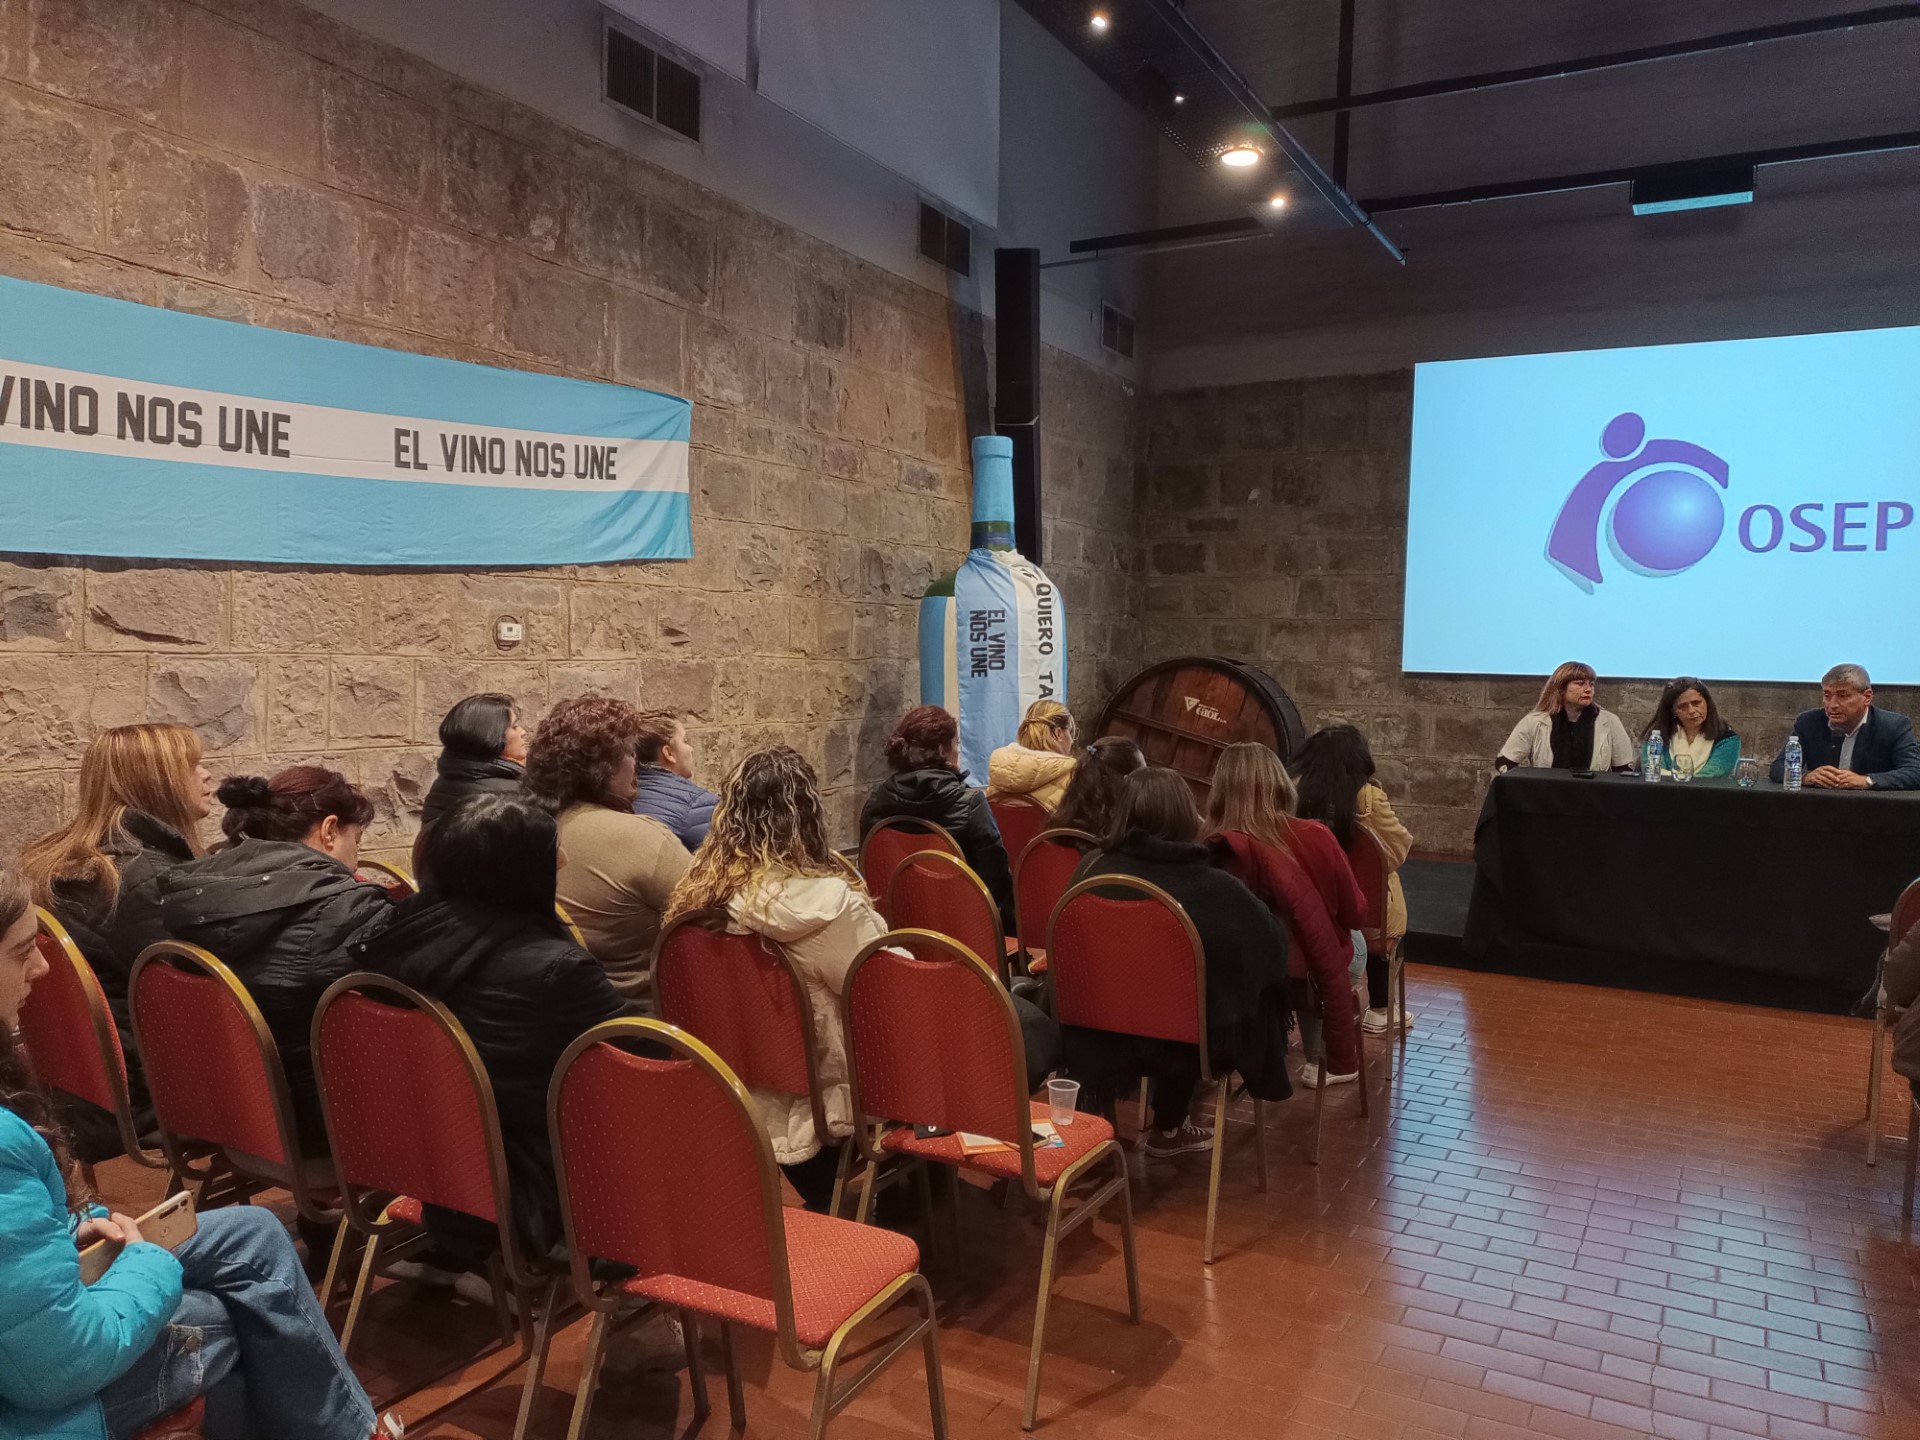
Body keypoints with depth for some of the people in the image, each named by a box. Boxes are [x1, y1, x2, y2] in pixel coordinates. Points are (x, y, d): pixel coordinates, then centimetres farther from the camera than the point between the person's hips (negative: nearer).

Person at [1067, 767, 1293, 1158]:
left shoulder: (1093, 869, -11)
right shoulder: (1214, 887, -21)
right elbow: (1272, 946, -7)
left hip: (1096, 1032, 4)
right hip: (1180, 1035, -3)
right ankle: (1168, 1129, 43)